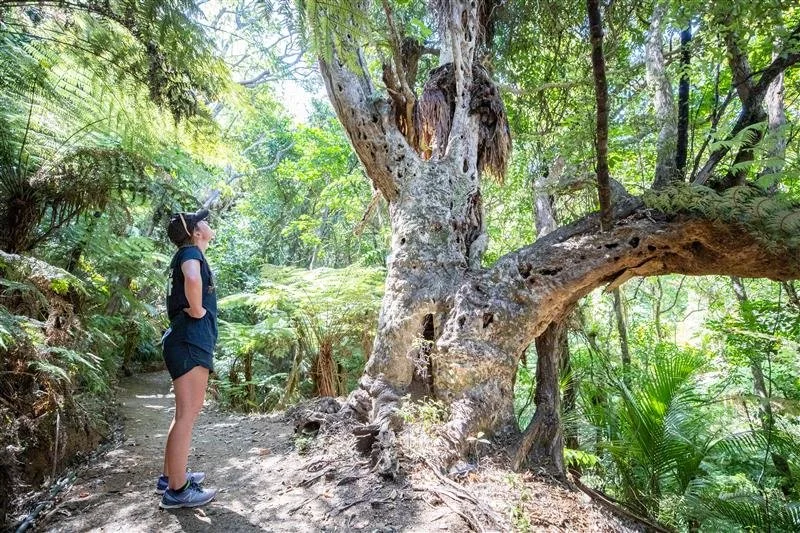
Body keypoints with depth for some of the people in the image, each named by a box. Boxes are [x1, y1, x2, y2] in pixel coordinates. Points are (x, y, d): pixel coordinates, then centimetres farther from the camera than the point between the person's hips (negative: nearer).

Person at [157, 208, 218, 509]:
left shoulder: (189, 255, 20)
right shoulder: (190, 251, -10)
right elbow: (193, 279, -34)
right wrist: (197, 310, -19)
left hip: (190, 341, 11)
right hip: (190, 342, -11)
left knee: (187, 412, 18)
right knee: (187, 413, -5)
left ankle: (169, 477, 28)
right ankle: (177, 490, 3)